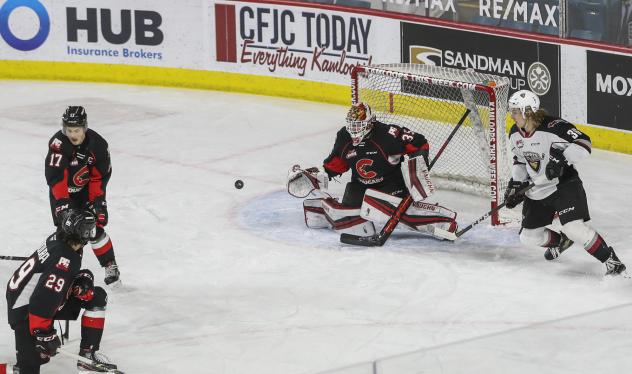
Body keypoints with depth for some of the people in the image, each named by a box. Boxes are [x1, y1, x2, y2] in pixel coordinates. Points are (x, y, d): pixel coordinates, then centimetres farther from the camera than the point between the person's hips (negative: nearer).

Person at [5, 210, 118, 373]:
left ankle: (88, 354, 13)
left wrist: (83, 278, -5)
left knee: (97, 296, 10)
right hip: (25, 311, -10)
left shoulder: (58, 239, -3)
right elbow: (43, 300, -33)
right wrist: (44, 333, -26)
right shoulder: (64, 259, -30)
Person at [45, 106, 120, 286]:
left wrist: (97, 200, -16)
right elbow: (55, 177, -35)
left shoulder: (97, 144, -20)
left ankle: (111, 267, 8)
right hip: (63, 191, -1)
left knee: (95, 229, -6)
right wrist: (62, 202, -43)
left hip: (88, 190, 1)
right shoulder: (57, 144, -29)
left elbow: (100, 175, -10)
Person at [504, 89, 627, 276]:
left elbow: (584, 143, -27)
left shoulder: (553, 126, -24)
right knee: (529, 236, 9)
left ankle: (610, 259, -10)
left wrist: (562, 158, -39)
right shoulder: (515, 134, 0)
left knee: (574, 228, -25)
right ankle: (560, 241, 40)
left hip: (564, 185, -8)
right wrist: (515, 184, 8)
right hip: (537, 191, 8)